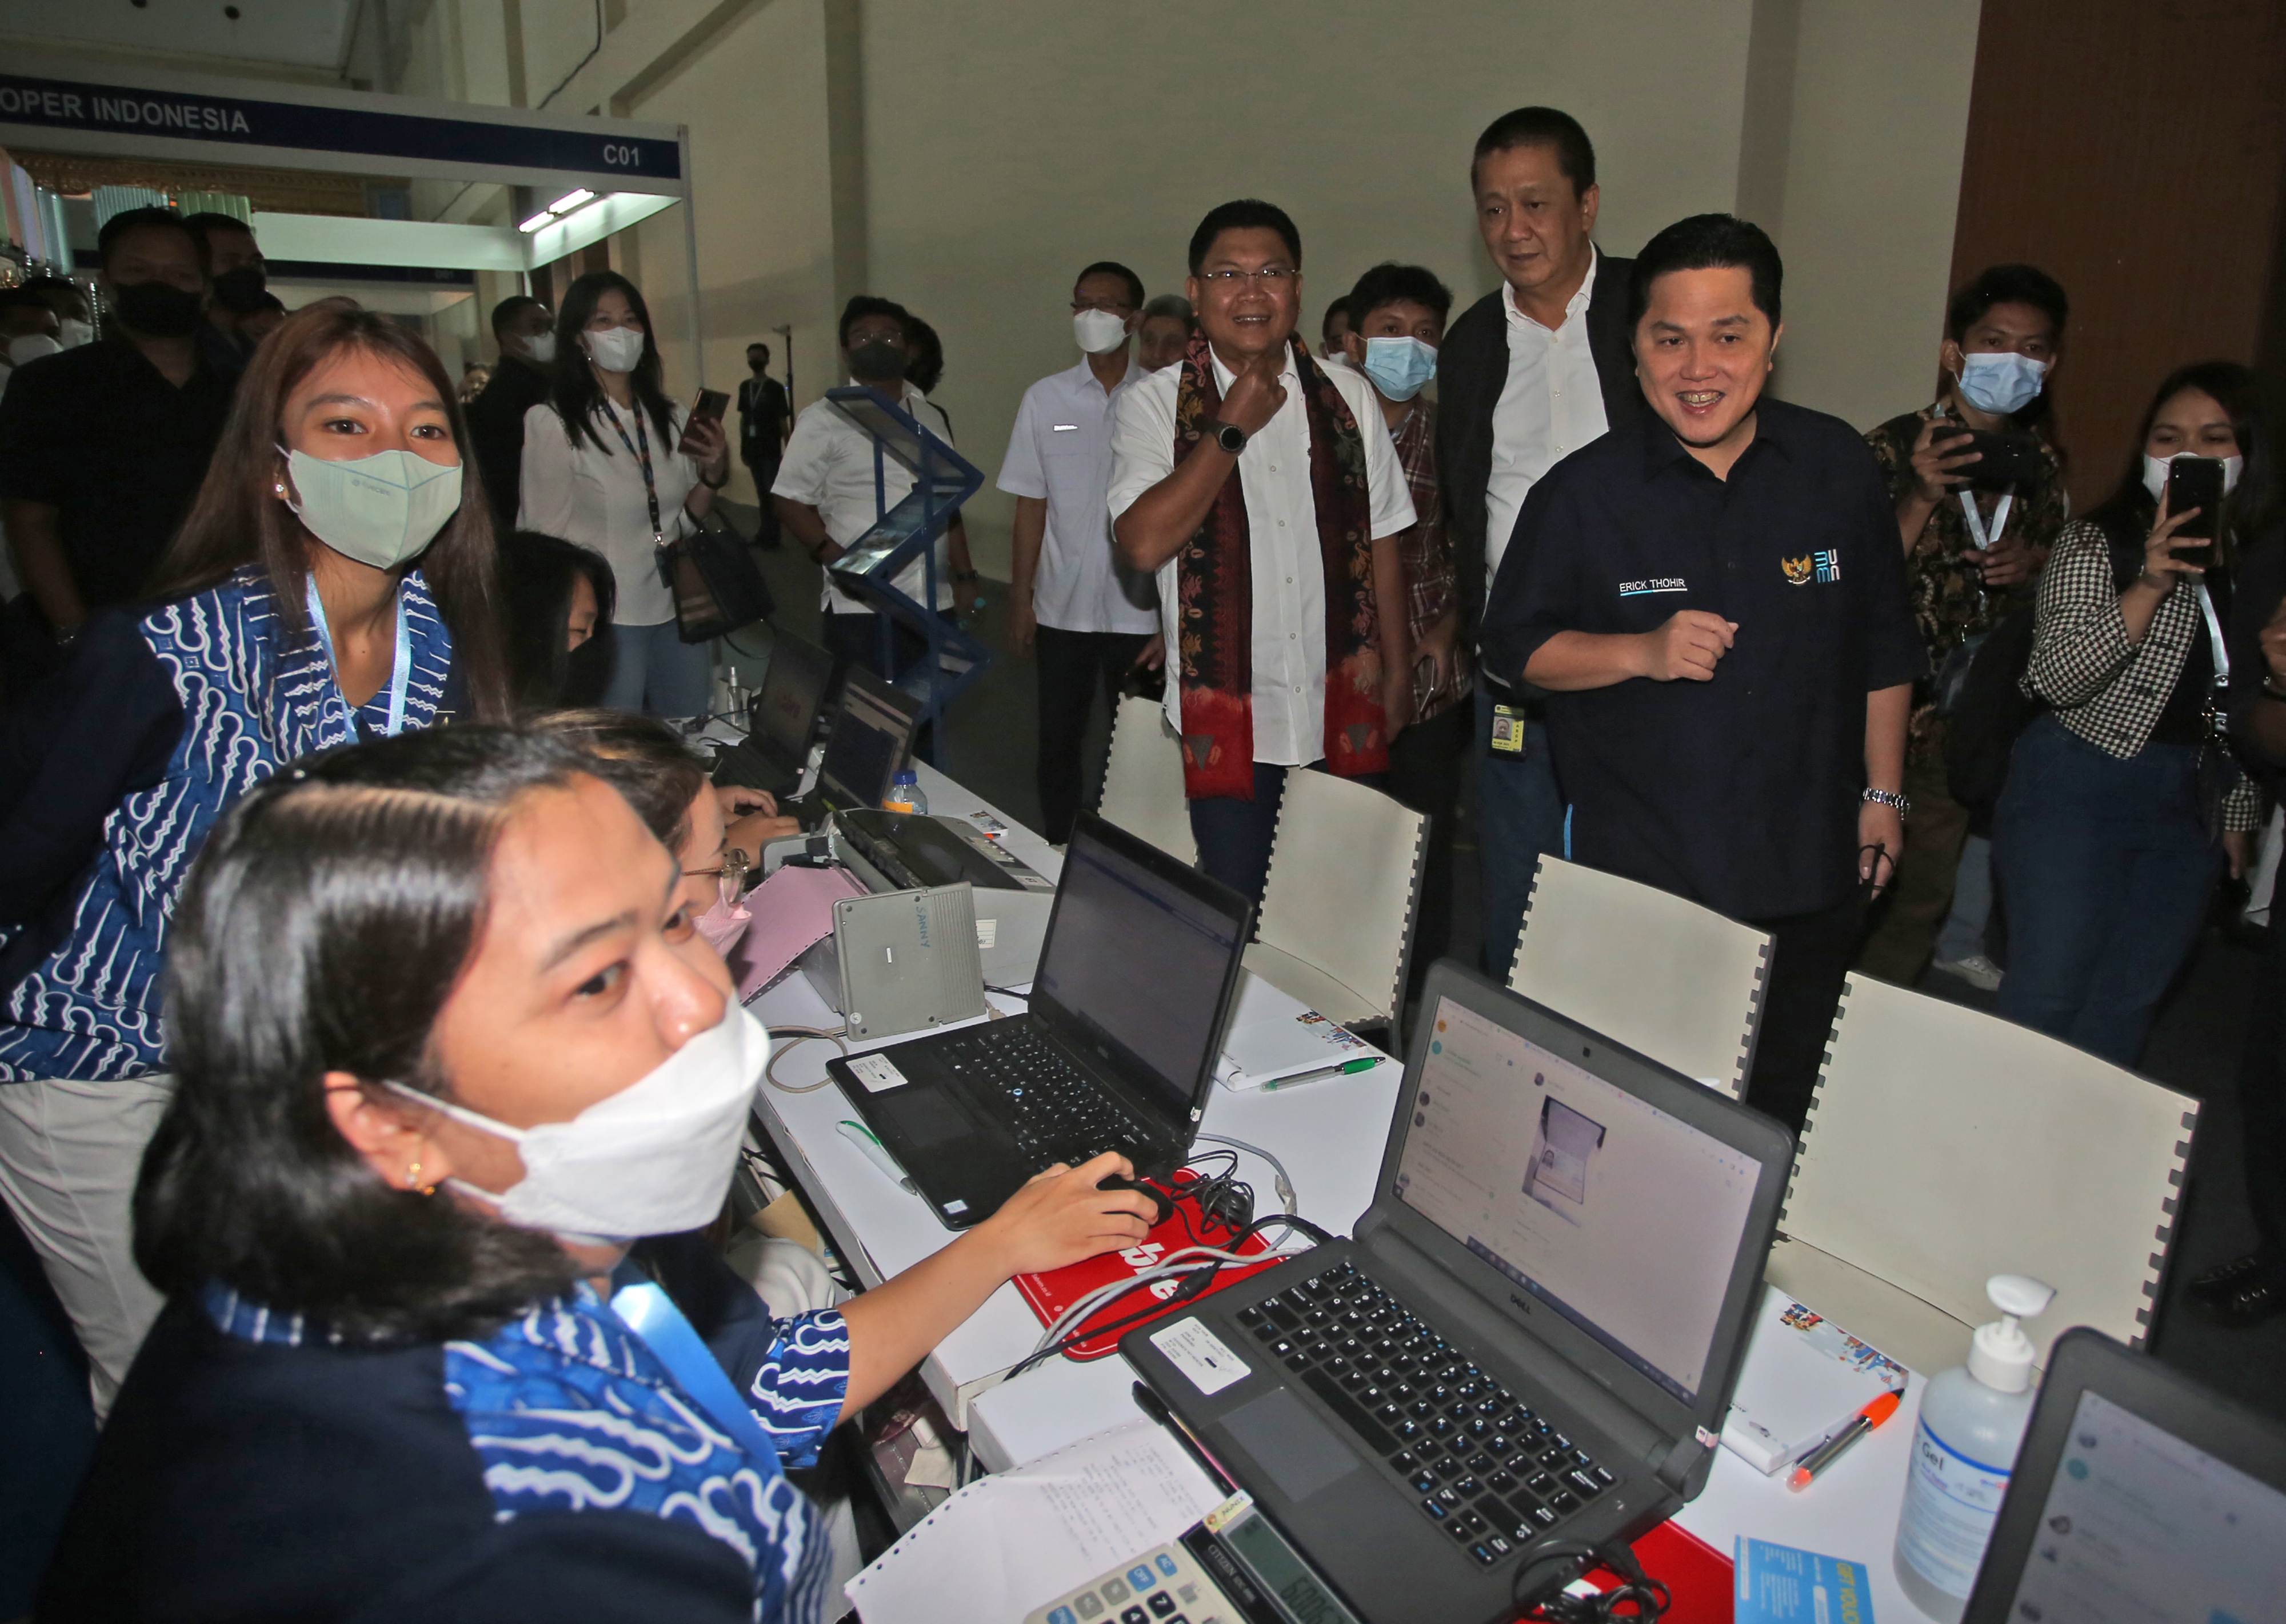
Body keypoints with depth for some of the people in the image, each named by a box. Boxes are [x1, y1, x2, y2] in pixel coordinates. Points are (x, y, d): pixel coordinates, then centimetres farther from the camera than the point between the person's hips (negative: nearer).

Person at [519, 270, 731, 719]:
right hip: (606, 619, -5)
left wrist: (714, 474, -3)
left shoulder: (671, 419, 7)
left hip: (679, 612, 5)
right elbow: (545, 537, -5)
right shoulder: (551, 422, -8)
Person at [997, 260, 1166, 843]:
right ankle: (1057, 855, 26)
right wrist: (1019, 600, 1)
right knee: (1058, 741, 10)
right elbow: (1031, 507, 5)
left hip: (1140, 611, -1)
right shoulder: (1045, 399, 3)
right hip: (1063, 609, 2)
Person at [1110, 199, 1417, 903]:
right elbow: (1144, 543, -17)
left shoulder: (1346, 396, 8)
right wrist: (1234, 427, -12)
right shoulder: (1156, 403, -1)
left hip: (1344, 716, 3)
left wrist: (1397, 673, 11)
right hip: (1229, 723, -3)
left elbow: (1381, 545, 12)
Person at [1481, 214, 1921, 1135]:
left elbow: (1883, 645, 11)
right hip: (1636, 875, -2)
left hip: (1806, 874, 3)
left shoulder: (1839, 468, 1)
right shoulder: (1583, 493, -8)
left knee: (1787, 1117, 17)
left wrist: (1882, 793, 11)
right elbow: (1514, 647, -3)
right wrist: (1644, 653, -19)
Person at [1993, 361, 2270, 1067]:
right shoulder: (2097, 542, -8)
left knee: (2124, 1008, 11)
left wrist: (2237, 819, 17)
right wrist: (2150, 587, -27)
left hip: (2190, 807, 5)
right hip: (2079, 789, -5)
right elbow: (2056, 678, -19)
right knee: (2048, 994, -3)